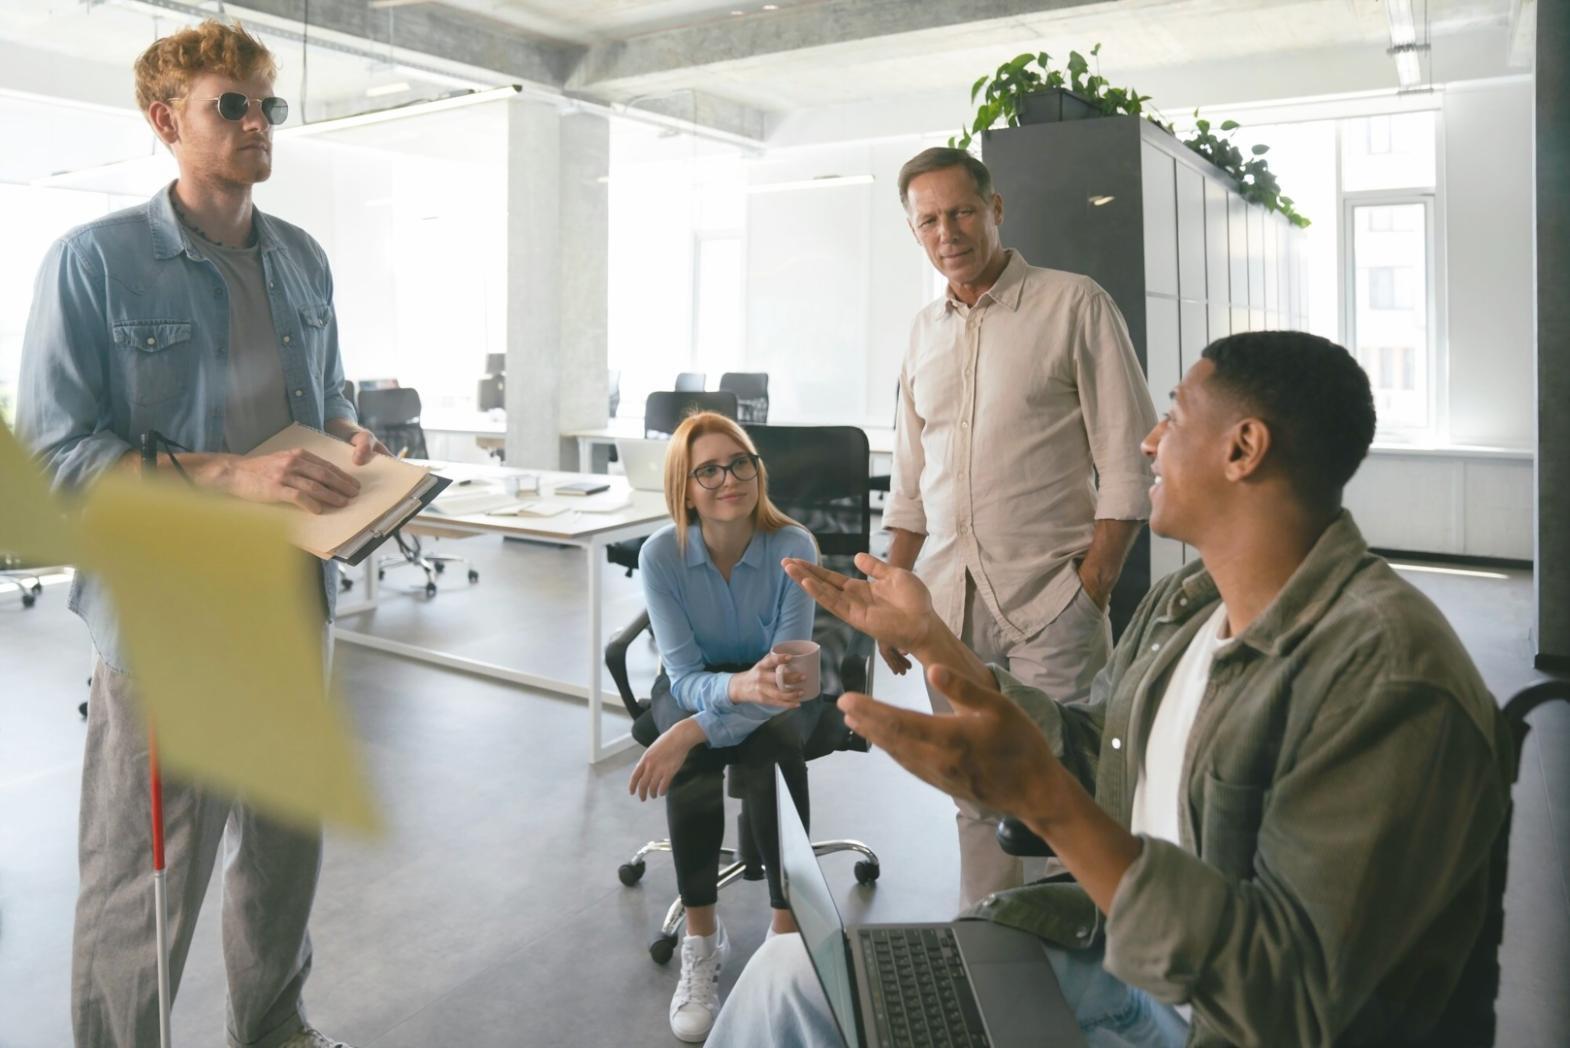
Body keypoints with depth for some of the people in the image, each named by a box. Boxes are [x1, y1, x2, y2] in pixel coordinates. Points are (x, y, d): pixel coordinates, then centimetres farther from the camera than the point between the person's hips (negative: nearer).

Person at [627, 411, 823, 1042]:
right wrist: (743, 686, -47)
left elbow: (788, 666, -26)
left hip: (776, 691, -1)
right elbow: (685, 674, -22)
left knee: (772, 745, -35)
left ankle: (787, 927, -20)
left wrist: (693, 730, -38)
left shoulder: (794, 546, -24)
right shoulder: (662, 553, -20)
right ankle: (701, 937, -15)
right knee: (692, 764, -32)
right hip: (695, 684, 1)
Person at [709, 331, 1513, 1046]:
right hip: (1114, 954, 7)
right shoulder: (1184, 600, 3)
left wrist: (1042, 799, -37)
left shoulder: (1390, 676, -24)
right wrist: (928, 638, 9)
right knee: (792, 971, 0)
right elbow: (1082, 752, 13)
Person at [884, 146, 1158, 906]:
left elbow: (1127, 464, -6)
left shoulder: (1075, 307, -2)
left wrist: (1092, 590, -12)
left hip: (1047, 601, -5)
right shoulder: (924, 332, 14)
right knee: (975, 797, 12)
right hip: (949, 603, 5)